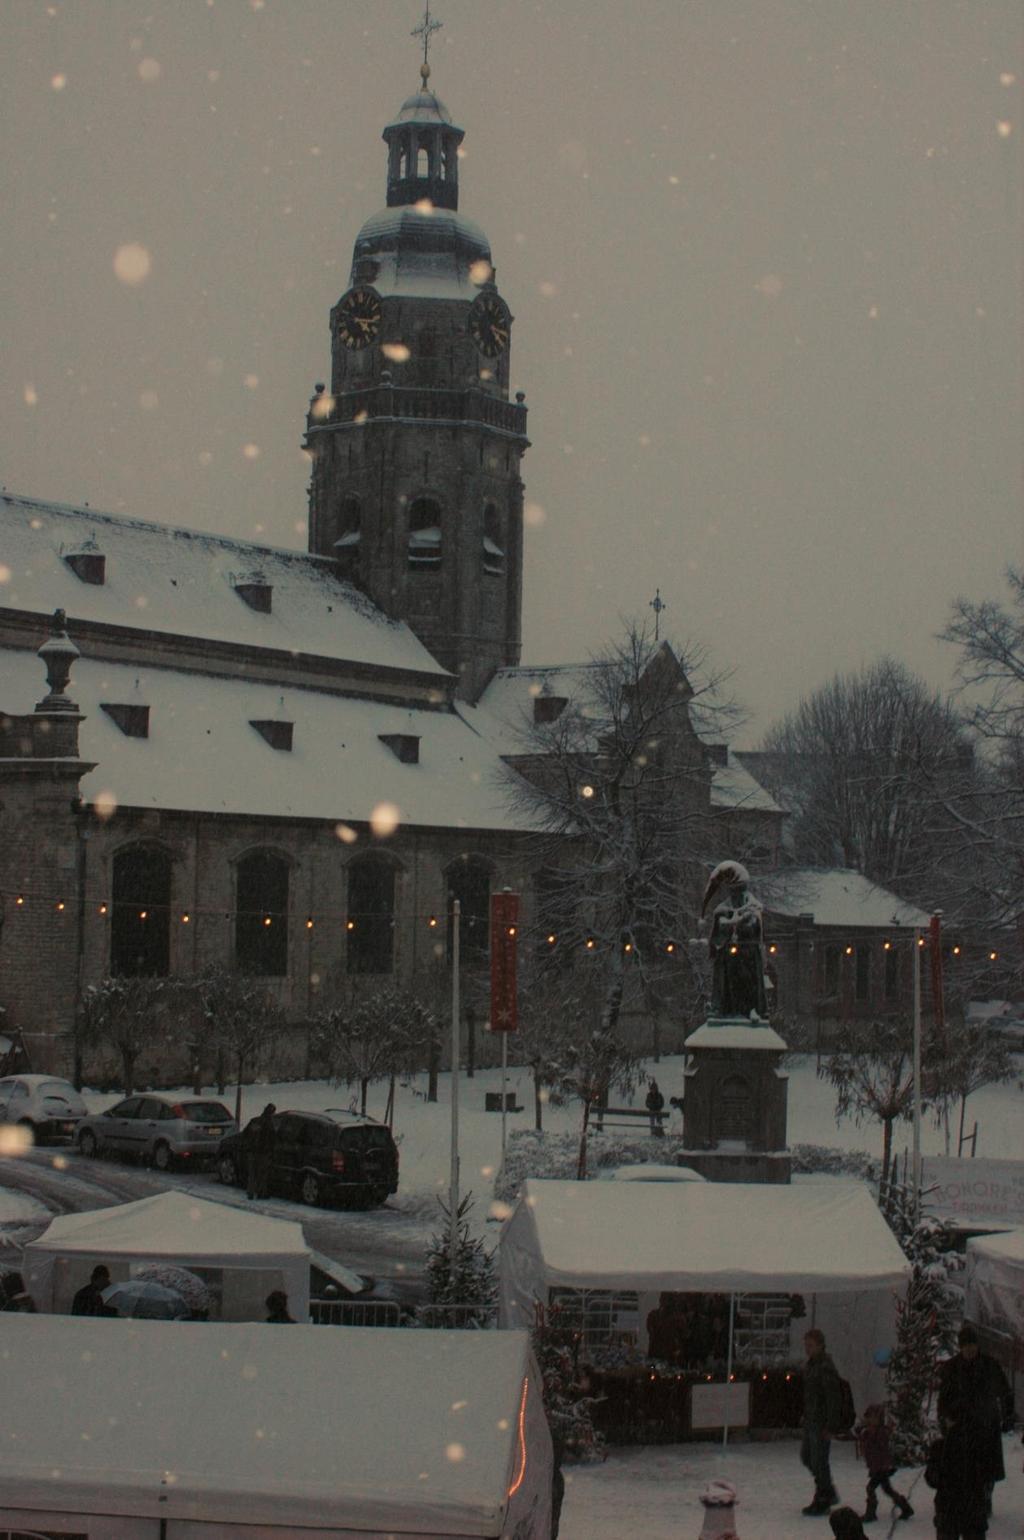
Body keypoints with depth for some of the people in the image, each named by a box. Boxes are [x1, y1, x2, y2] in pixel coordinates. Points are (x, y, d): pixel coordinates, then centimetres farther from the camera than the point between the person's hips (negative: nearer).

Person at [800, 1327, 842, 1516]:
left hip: (822, 1422, -10)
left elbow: (833, 1399, -21)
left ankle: (822, 1502, 11)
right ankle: (829, 1493, 31)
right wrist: (805, 1415, 20)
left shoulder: (826, 1368, -19)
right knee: (806, 1456, 17)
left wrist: (830, 1427, -22)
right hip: (810, 1420, 10)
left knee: (819, 1461, -1)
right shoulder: (810, 1364, 10)